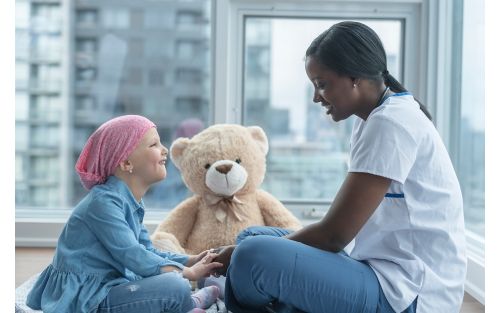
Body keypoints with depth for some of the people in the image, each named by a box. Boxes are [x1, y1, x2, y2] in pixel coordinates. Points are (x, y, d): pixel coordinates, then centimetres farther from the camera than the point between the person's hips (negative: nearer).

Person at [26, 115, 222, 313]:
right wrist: (188, 273, -17)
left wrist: (191, 261, 2)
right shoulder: (104, 201, -19)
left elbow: (147, 252, 13)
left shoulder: (130, 201, 11)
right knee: (175, 287, -22)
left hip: (102, 291, 10)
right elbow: (134, 257, -24)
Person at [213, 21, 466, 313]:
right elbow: (342, 226, 13)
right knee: (254, 236, 13)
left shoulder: (391, 122, -17)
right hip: (383, 272, 10)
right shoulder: (373, 119, 13)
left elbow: (334, 235, -19)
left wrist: (244, 255, -7)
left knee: (254, 257, -26)